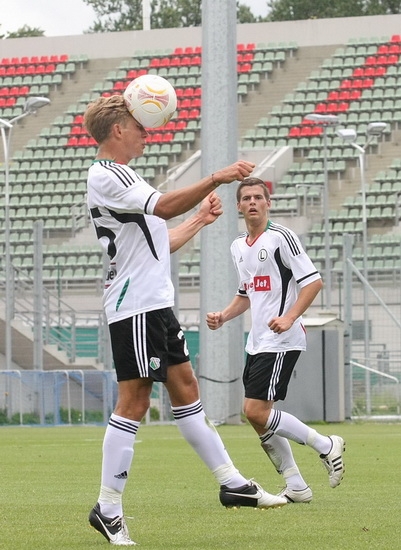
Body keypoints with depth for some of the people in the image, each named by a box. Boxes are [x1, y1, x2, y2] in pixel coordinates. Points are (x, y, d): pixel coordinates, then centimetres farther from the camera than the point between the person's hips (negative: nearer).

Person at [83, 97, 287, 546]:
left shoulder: (121, 177, 20)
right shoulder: (105, 175, -12)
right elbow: (163, 206, -26)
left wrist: (200, 220, 28)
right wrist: (216, 179, -28)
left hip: (156, 304, 10)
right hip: (135, 306, -10)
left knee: (185, 389, 11)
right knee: (134, 402, -9)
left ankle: (231, 483, 15)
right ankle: (107, 508, -5)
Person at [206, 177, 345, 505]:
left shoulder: (281, 237, -9)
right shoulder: (238, 247, 15)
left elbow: (314, 281, -13)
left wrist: (289, 317, -23)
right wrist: (223, 316, 9)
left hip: (281, 341, -9)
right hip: (257, 341, 9)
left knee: (256, 411, -16)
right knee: (258, 417, 4)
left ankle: (326, 446, -1)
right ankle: (296, 487, 12)